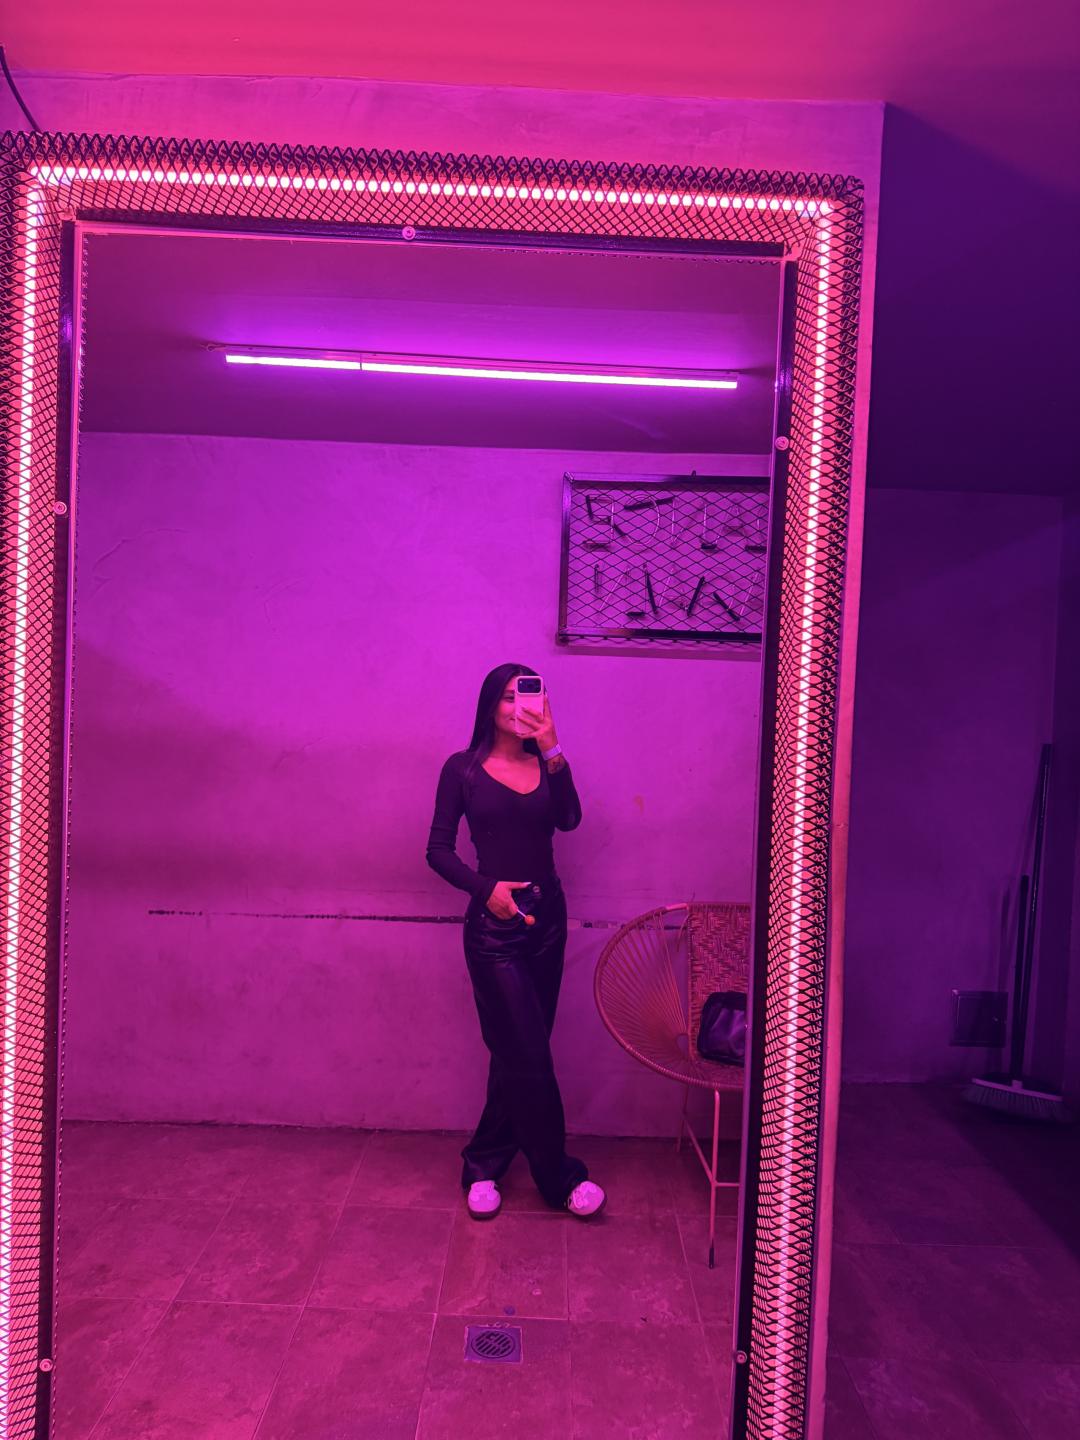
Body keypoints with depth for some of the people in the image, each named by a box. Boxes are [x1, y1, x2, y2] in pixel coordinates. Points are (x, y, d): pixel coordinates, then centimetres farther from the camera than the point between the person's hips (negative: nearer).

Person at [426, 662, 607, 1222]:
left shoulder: (545, 764, 8)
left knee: (517, 1054, 12)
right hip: (494, 924, -4)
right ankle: (560, 1178, 14)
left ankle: (483, 1164, 28)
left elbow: (568, 819, -10)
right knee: (529, 1056, -2)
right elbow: (439, 849, -2)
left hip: (546, 915, 5)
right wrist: (486, 888, -15)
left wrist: (553, 751, -17)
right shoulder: (463, 769, -2)